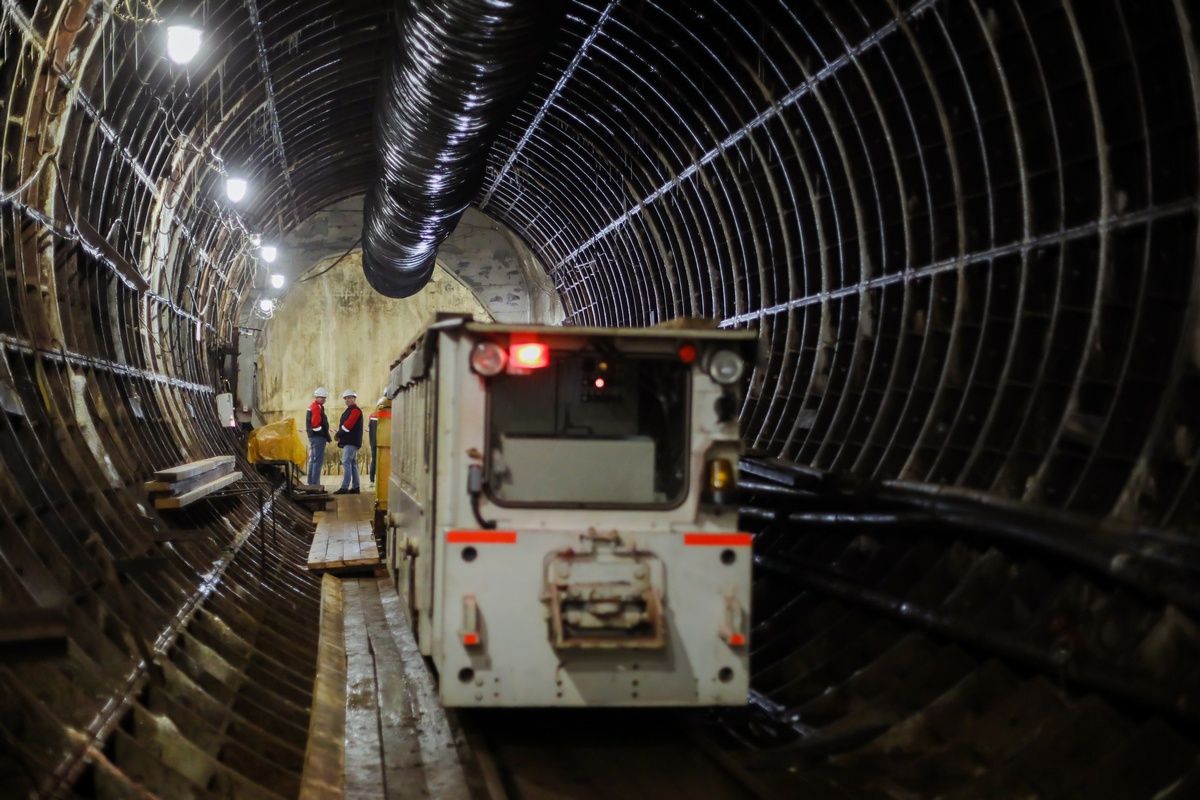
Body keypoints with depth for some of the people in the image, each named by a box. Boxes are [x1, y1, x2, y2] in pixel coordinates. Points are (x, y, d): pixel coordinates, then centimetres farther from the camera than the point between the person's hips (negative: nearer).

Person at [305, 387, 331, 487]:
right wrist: (326, 436, -13)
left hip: (313, 437, 11)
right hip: (318, 437, -11)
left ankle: (311, 483, 20)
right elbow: (316, 425, -22)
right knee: (318, 461, -9)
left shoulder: (312, 407, 18)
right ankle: (315, 484, -11)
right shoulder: (317, 408, -13)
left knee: (313, 461, 15)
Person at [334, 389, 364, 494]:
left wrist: (338, 434, -11)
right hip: (348, 441, 10)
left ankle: (344, 487, -19)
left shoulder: (355, 410, -10)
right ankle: (355, 487, 15)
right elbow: (344, 424, 20)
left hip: (352, 442, -10)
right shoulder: (349, 411, 21)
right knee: (352, 464, 11)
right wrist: (339, 434, 2)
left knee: (346, 463, -15)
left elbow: (348, 425, -19)